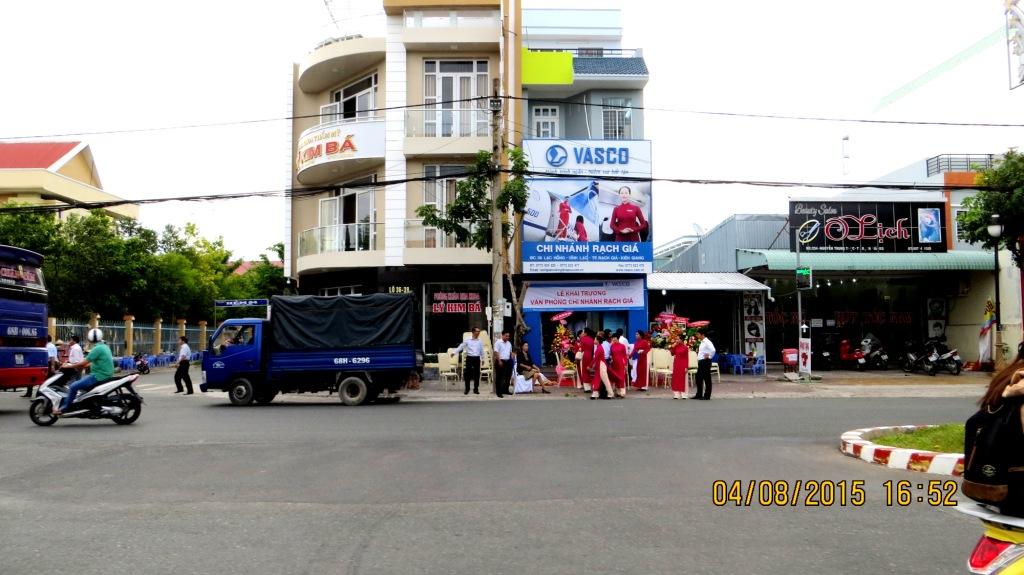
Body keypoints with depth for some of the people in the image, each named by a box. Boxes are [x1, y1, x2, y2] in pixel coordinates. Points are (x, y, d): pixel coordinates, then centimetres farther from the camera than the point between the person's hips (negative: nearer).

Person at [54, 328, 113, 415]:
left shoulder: (97, 348, -16)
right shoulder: (104, 346, 13)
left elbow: (84, 363, -16)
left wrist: (69, 366, -3)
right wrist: (79, 366, 22)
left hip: (99, 376, -10)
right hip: (105, 375, 10)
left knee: (73, 386, -9)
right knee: (80, 383, 27)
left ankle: (63, 408, -3)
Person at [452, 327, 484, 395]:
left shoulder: (480, 341, 6)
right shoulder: (467, 340, -3)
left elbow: (482, 351, 15)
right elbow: (461, 347, -1)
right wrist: (454, 352, -8)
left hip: (477, 358, 2)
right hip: (469, 358, -2)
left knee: (477, 374, 5)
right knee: (468, 374, -1)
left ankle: (476, 389, 16)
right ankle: (467, 389, 11)